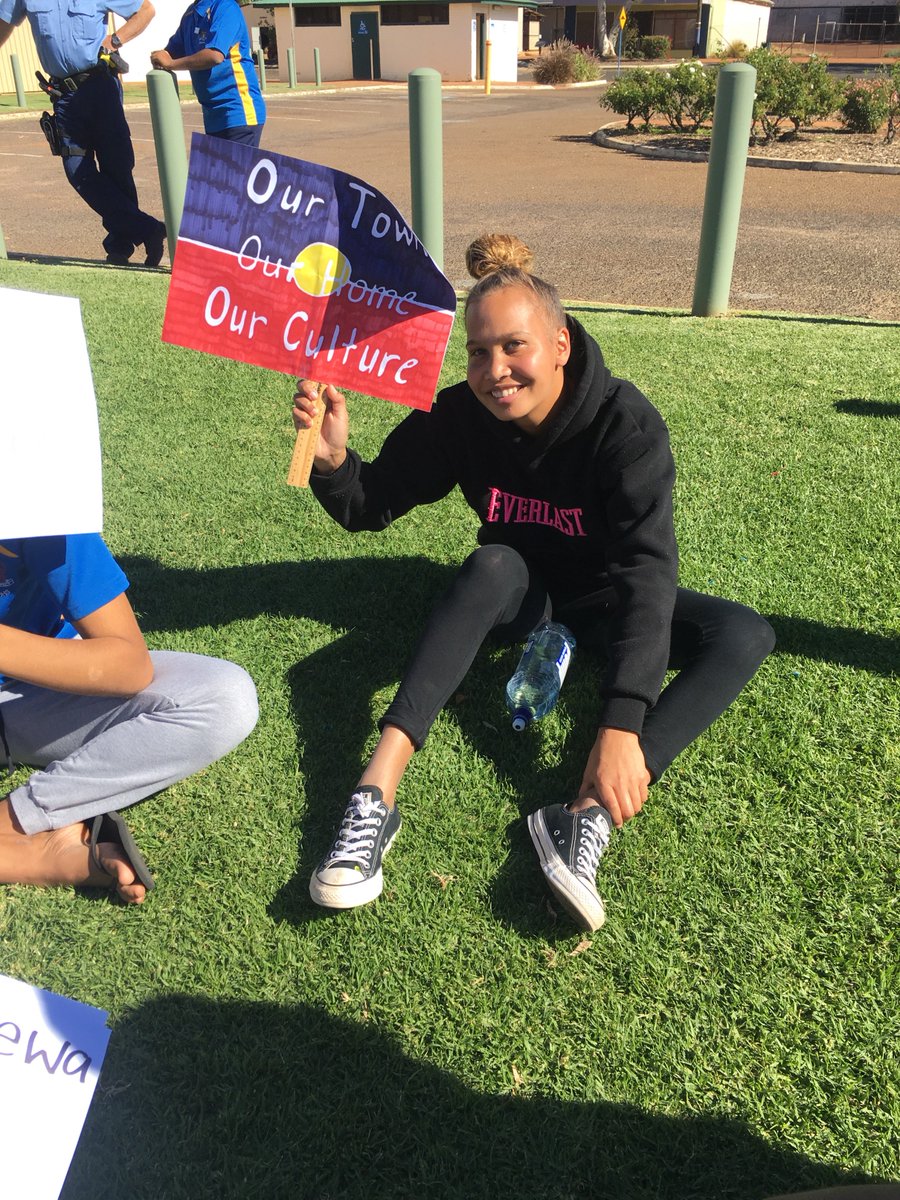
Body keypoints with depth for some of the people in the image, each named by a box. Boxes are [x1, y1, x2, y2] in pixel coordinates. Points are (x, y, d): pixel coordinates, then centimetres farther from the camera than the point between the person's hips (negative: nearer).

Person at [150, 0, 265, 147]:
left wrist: (171, 63, -15)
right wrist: (161, 59, -4)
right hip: (213, 114, 9)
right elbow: (174, 51, 20)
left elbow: (215, 55, -23)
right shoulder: (191, 13, 15)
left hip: (239, 111, -9)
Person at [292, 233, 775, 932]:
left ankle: (588, 816, -42)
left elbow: (647, 568, -36)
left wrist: (622, 724, -47)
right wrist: (333, 460, -36)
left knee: (745, 636, -25)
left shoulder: (625, 424, -27)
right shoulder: (461, 416, -18)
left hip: (601, 599, 0)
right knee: (494, 564, -34)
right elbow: (372, 507, -11)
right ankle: (375, 795, -43)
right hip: (519, 593, 1)